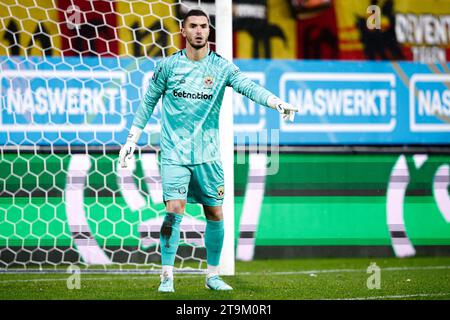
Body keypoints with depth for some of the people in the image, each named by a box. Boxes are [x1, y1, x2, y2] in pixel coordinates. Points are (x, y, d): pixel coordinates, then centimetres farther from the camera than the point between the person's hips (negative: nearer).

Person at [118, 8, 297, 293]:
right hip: (174, 152, -2)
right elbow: (149, 102, 10)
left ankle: (213, 275, 20)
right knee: (174, 210, -14)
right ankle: (167, 277, -6)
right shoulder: (169, 65, 0)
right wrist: (131, 140, 9)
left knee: (215, 214, 4)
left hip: (208, 153, 2)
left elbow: (249, 86, -16)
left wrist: (279, 103, -34)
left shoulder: (221, 66, -1)